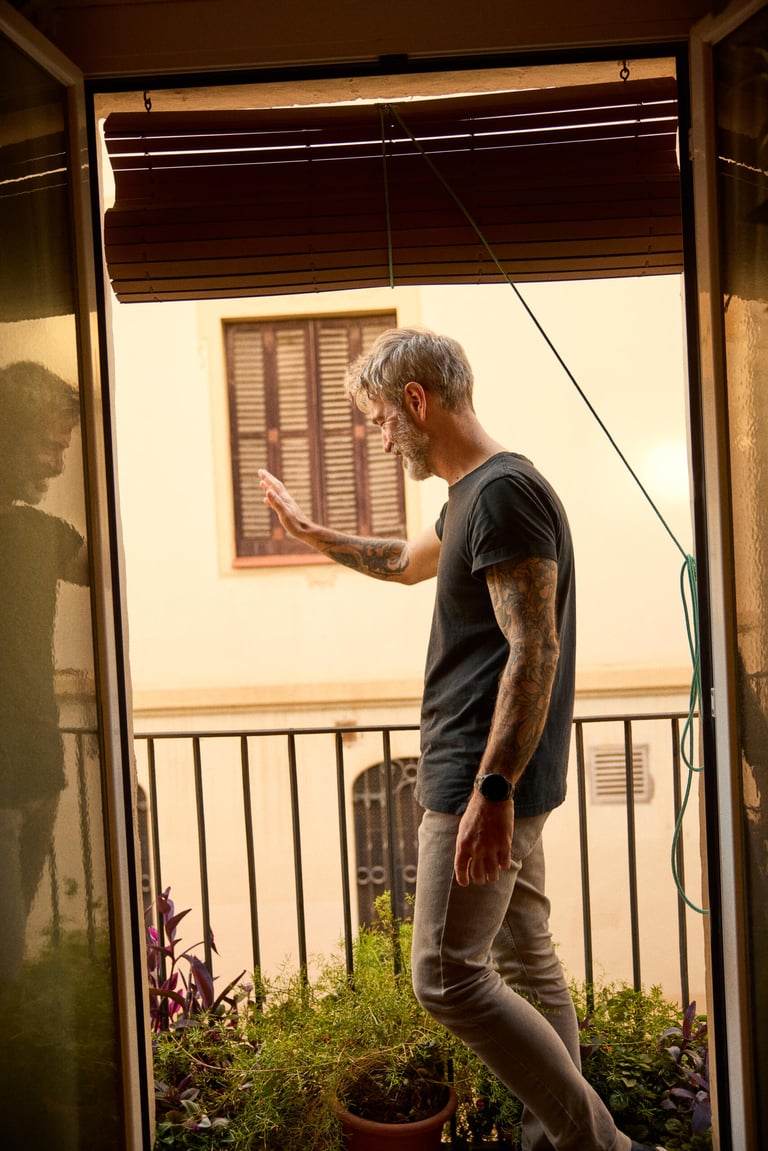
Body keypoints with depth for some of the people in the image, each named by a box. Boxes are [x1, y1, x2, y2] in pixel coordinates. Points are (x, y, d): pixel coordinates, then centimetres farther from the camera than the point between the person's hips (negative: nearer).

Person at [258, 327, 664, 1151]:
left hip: (481, 782, -10)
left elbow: (534, 652, -23)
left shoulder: (503, 490, -16)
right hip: (495, 781, 10)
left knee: (446, 977, -6)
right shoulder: (474, 495, 15)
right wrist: (312, 534, 43)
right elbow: (407, 563, 35)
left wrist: (492, 790, -26)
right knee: (525, 963, 15)